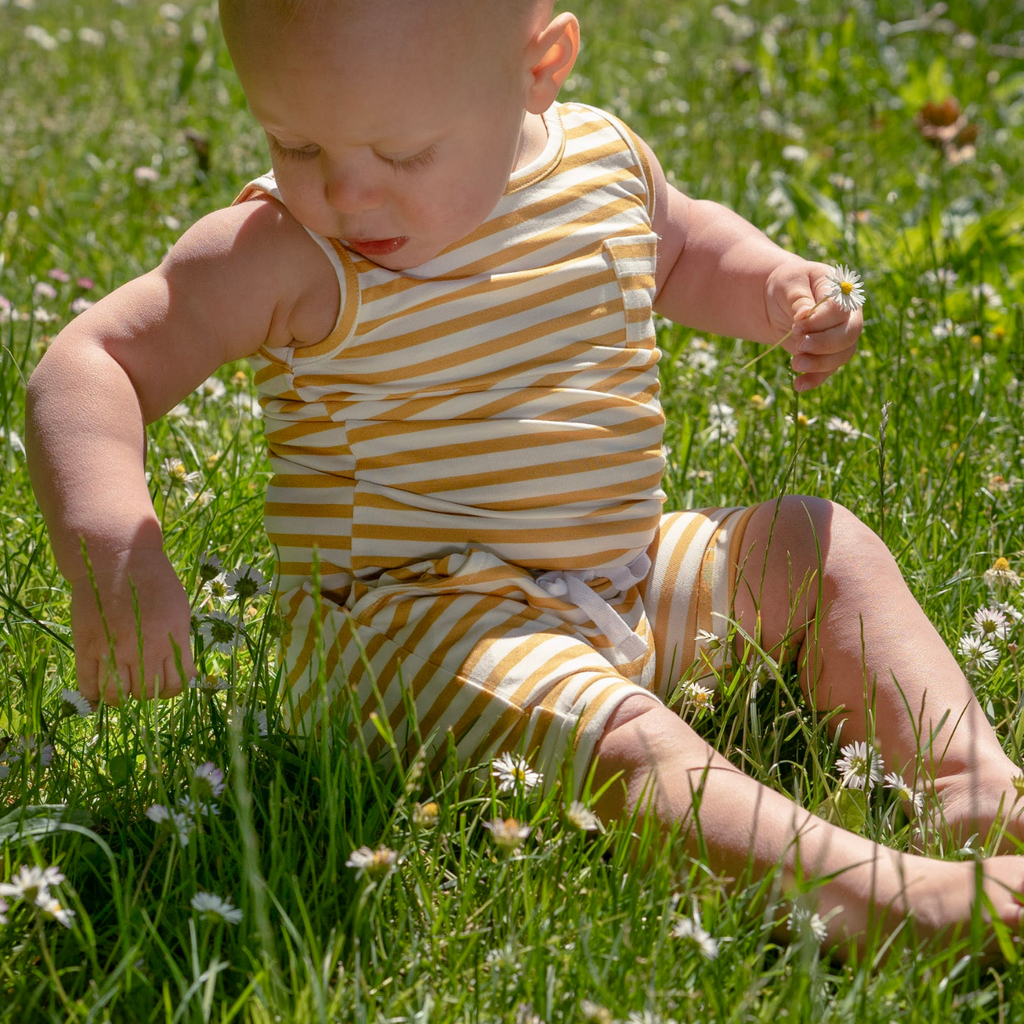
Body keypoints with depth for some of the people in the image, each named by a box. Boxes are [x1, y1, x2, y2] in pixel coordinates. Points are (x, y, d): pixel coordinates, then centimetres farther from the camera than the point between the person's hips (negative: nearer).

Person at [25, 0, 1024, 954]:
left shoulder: (603, 158, 2)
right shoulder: (283, 256, -14)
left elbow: (682, 247, 25)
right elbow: (91, 363, -16)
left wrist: (780, 289, 4)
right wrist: (111, 548, -33)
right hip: (414, 620, -7)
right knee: (617, 738, -33)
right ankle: (879, 891, -44)